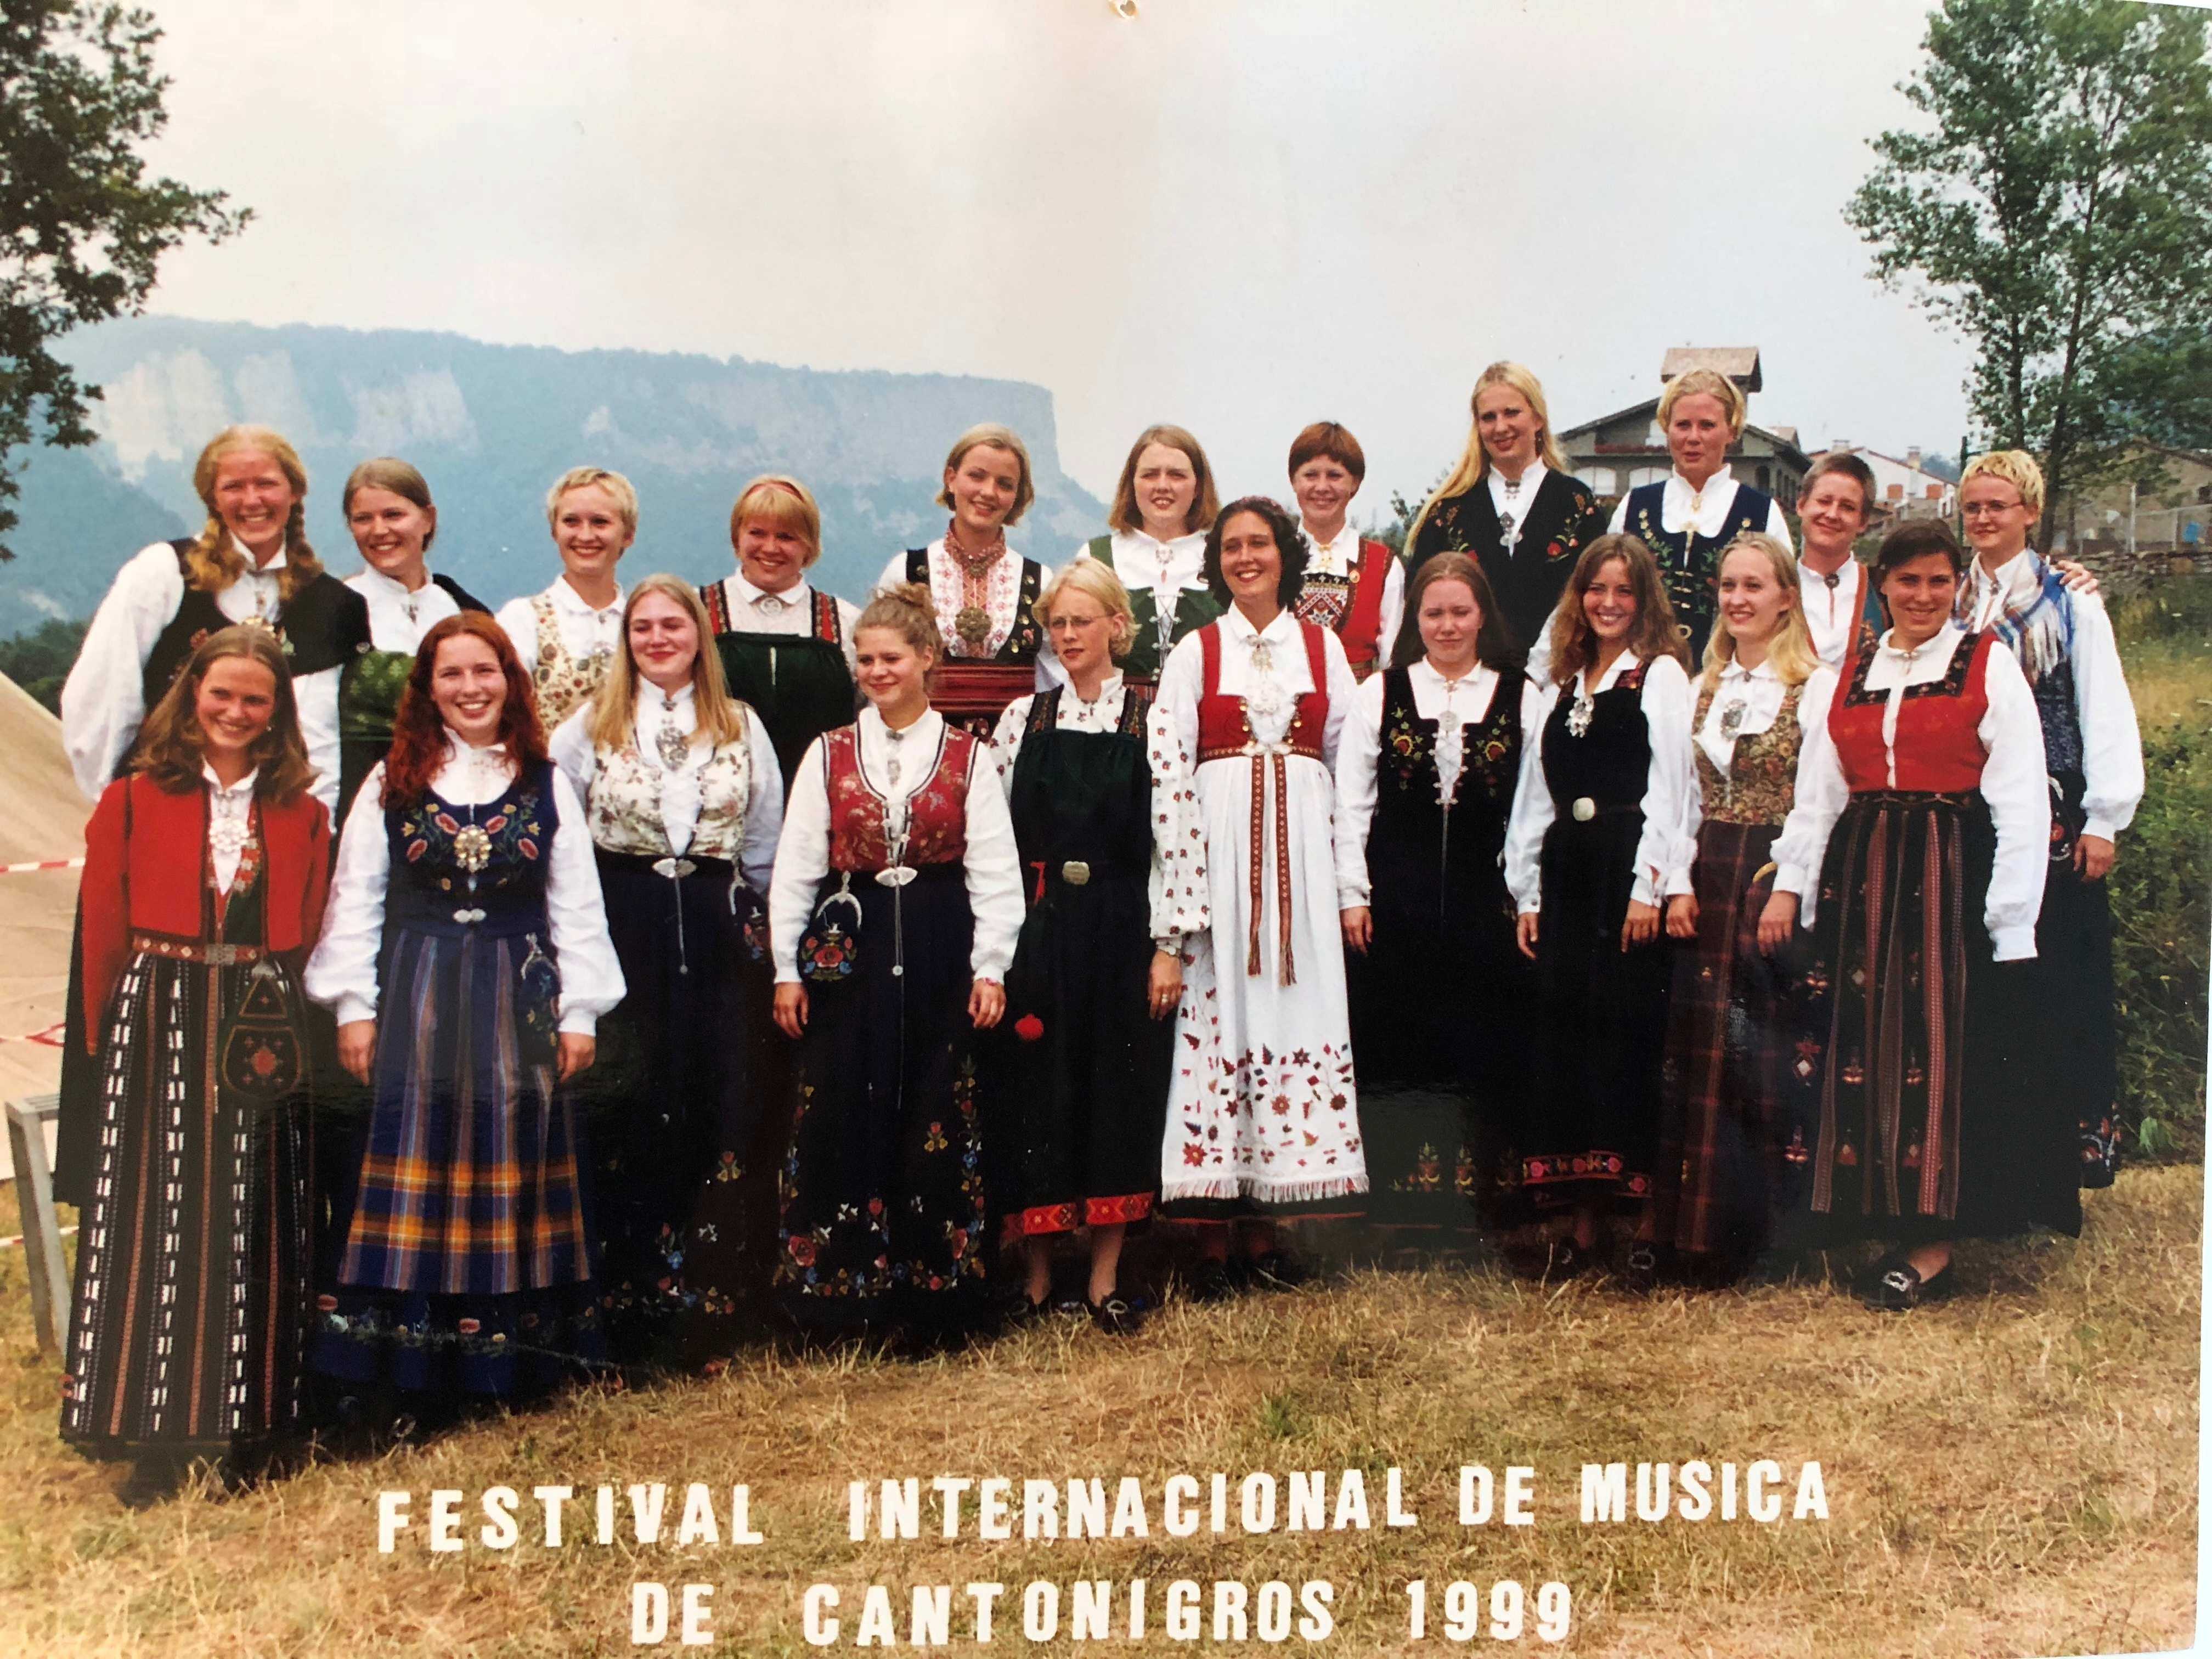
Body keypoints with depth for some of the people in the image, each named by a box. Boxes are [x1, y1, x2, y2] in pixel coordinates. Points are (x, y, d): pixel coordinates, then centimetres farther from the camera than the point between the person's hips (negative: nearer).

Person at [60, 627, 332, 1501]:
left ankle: (250, 1427, 17)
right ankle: (156, 1435, 9)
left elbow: (306, 937, 8)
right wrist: (110, 1035, 1)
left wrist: (282, 1013, -2)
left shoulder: (301, 814, 9)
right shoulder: (135, 799, 2)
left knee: (256, 1227, 6)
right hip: (158, 1026, -2)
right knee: (155, 1219, 0)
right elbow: (103, 934, 2)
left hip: (262, 1034, 2)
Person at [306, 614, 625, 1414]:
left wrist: (579, 1013, 3)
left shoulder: (547, 785, 7)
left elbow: (576, 907, 7)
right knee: (419, 1163, -1)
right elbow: (356, 900, 5)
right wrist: (354, 1007, -1)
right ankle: (408, 1360, 7)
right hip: (414, 995, -1)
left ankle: (512, 1349, 14)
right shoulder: (393, 780, 5)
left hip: (519, 997, 1)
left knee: (511, 1163, 4)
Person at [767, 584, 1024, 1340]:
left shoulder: (968, 757, 5)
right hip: (847, 952, 1)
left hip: (939, 954, -1)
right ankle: (835, 1293, 12)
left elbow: (994, 873, 3)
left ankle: (935, 1296, 14)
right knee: (840, 1122, 1)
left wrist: (990, 968, -4)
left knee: (937, 1124, 3)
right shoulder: (829, 754, 7)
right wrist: (787, 970, 2)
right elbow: (794, 867, 7)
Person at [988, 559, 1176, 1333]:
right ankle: (1037, 1272, 18)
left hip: (1122, 929, -2)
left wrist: (1167, 947, -9)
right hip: (1038, 929, 2)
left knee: (1119, 1089, 4)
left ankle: (1105, 1277, 16)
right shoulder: (1023, 717, 7)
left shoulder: (1152, 718, -1)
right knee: (1036, 1094, 5)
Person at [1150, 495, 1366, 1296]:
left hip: (1301, 846, 2)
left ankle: (1262, 1228, 10)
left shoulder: (1323, 647, 11)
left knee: (1296, 1012, 1)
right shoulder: (1194, 653, 5)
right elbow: (1168, 772, -1)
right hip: (1219, 847, -2)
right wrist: (1176, 910, -8)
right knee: (1216, 1014, -3)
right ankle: (1216, 1236, 3)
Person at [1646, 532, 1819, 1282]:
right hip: (1706, 878, 5)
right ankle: (1673, 1227, 10)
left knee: (1759, 1056, -3)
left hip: (1775, 879, -5)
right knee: (1695, 1050, 5)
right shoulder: (1706, 687, 14)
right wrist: (1679, 884, 3)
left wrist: (1788, 891, -17)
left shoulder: (1813, 687, -4)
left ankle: (1738, 1233, 5)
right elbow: (1686, 795, 13)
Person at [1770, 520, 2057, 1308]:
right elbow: (1816, 795, 13)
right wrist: (1791, 885, 4)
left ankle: (1933, 1243, 3)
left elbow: (2021, 801, -4)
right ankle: (1882, 1210, 13)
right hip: (1860, 879, 4)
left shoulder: (1991, 666, 1)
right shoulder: (1841, 678, 13)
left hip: (1954, 875, -4)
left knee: (1942, 1053, -3)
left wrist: (2012, 919, -10)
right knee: (1864, 1048, 3)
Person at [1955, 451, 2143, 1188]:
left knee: (2065, 975, -1)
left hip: (2052, 814, -3)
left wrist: (2103, 820, -7)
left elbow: (2106, 710, -2)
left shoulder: (2071, 601, 0)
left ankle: (2086, 1130, 9)